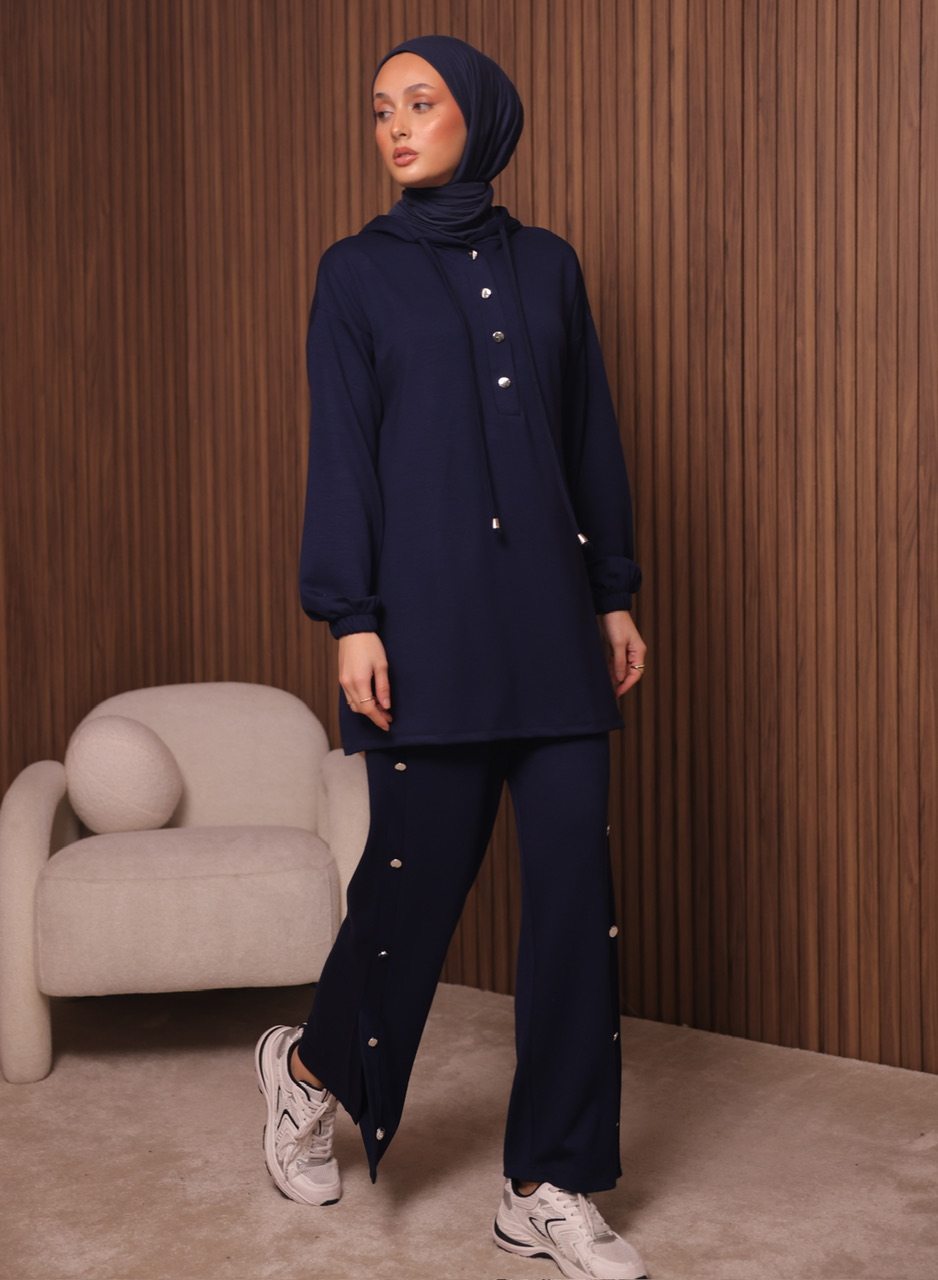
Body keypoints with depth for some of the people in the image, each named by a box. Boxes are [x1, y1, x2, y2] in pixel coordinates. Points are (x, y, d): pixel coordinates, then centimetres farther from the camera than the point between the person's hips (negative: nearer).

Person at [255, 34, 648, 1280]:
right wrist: (349, 620, -9)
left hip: (551, 619, 3)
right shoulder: (357, 273, 5)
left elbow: (592, 439, 13)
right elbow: (340, 455, -1)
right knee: (421, 869, 2)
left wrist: (617, 596, 10)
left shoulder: (548, 264, 13)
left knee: (576, 886, -1)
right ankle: (310, 1066, 34)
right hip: (430, 620, -3)